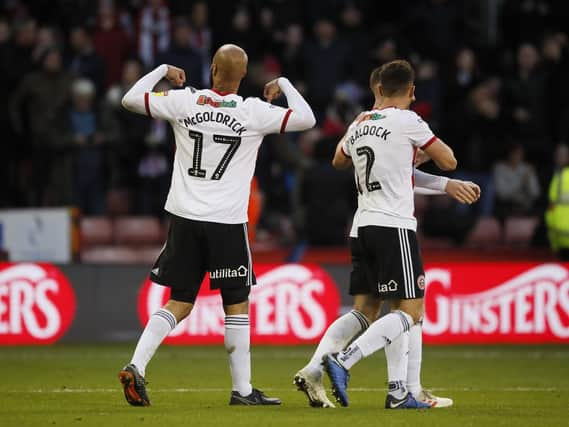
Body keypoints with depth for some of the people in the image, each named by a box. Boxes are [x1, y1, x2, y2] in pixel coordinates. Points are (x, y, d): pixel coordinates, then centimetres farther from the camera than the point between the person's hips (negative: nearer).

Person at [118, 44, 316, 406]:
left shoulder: (184, 101, -1)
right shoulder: (253, 111, -7)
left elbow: (131, 99, 7)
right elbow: (307, 119, -1)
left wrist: (163, 71, 21)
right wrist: (284, 85, 15)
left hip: (185, 217, 3)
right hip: (227, 222, -3)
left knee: (179, 304, 10)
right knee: (237, 305, 8)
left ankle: (136, 367, -6)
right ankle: (242, 389, 10)